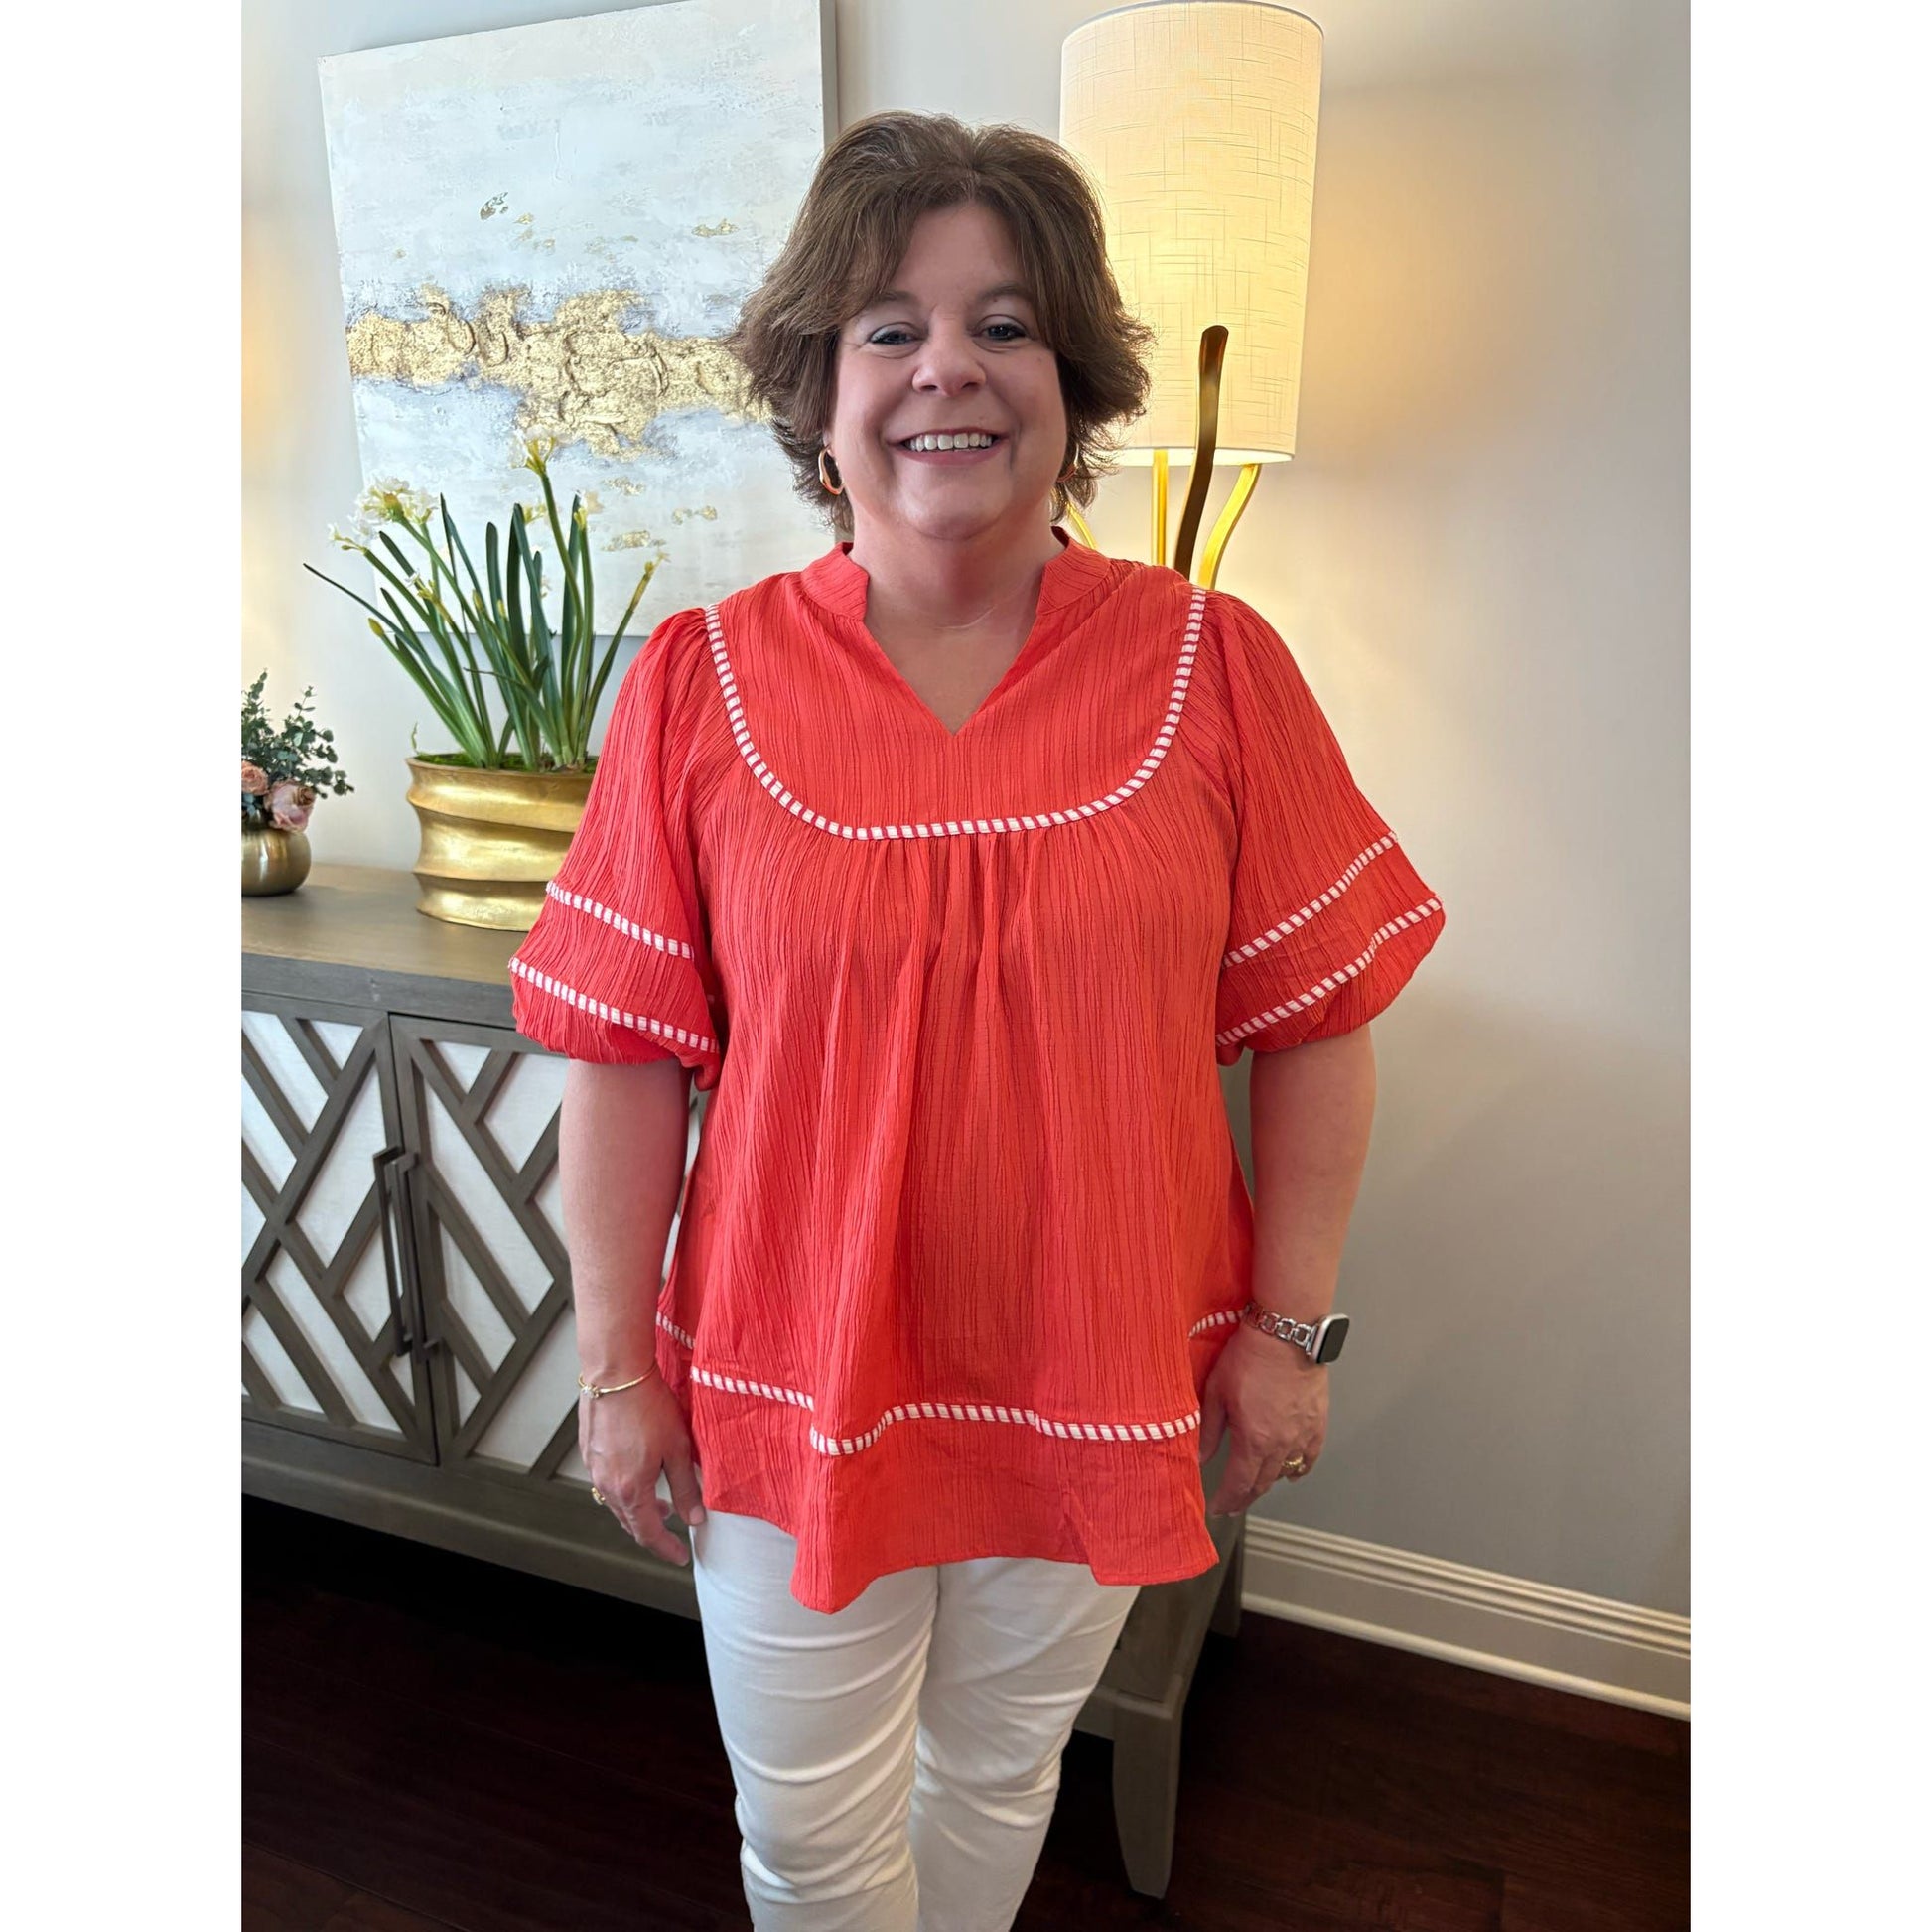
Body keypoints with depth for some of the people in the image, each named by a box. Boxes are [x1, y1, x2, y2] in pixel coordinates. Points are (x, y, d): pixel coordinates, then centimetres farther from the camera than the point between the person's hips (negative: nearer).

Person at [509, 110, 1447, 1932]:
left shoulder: (1214, 666, -8)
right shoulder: (698, 681, -8)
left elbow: (1313, 1021, -4)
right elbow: (626, 1051, -6)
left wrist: (1291, 1328, -2)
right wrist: (616, 1361, -3)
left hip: (1094, 1376, 1)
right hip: (789, 1373, 0)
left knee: (997, 1775, 26)